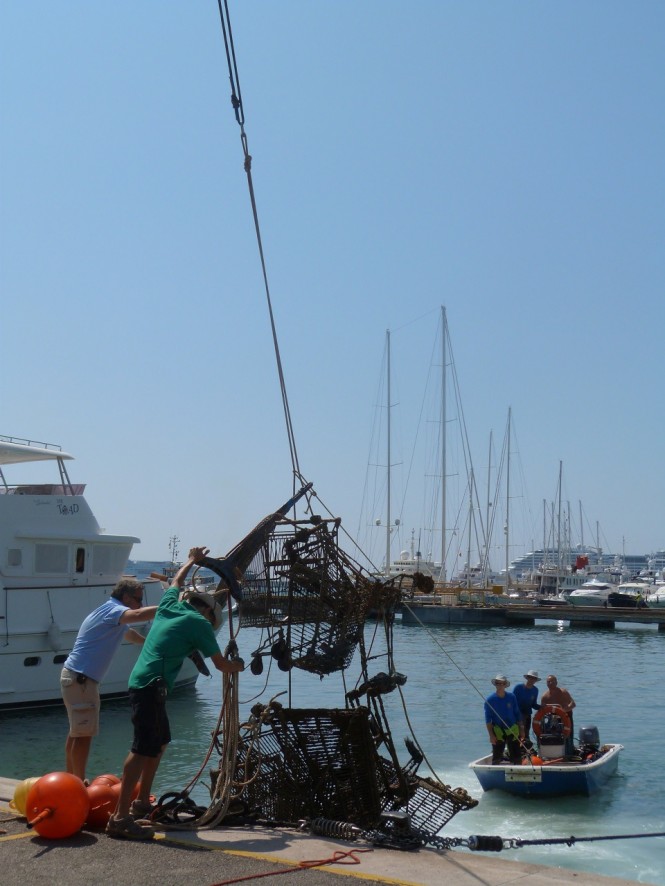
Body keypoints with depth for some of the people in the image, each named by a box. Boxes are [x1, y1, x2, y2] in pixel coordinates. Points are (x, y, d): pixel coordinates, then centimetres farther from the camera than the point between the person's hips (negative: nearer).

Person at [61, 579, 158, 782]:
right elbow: (139, 615, -34)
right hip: (80, 679, -11)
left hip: (75, 676, 11)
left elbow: (130, 634, 38)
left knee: (77, 732, 17)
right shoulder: (113, 610, -13)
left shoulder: (110, 612, 19)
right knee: (84, 733, -7)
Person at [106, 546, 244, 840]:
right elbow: (220, 664, 5)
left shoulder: (169, 606, 15)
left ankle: (142, 803, 31)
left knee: (160, 742, 22)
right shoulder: (199, 622, -3)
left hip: (141, 682, 9)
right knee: (144, 749, -12)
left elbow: (176, 581, 39)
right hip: (152, 687, -9)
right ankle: (120, 817, -16)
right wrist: (238, 666, 25)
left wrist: (192, 560, 53)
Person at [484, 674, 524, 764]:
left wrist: (521, 730, 7)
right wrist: (491, 735, -12)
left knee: (517, 757, 4)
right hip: (498, 731, -2)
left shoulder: (511, 697, 1)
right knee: (497, 758, 2)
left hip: (513, 730, 2)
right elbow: (488, 719, -6)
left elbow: (517, 714, 9)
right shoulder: (490, 699, -6)